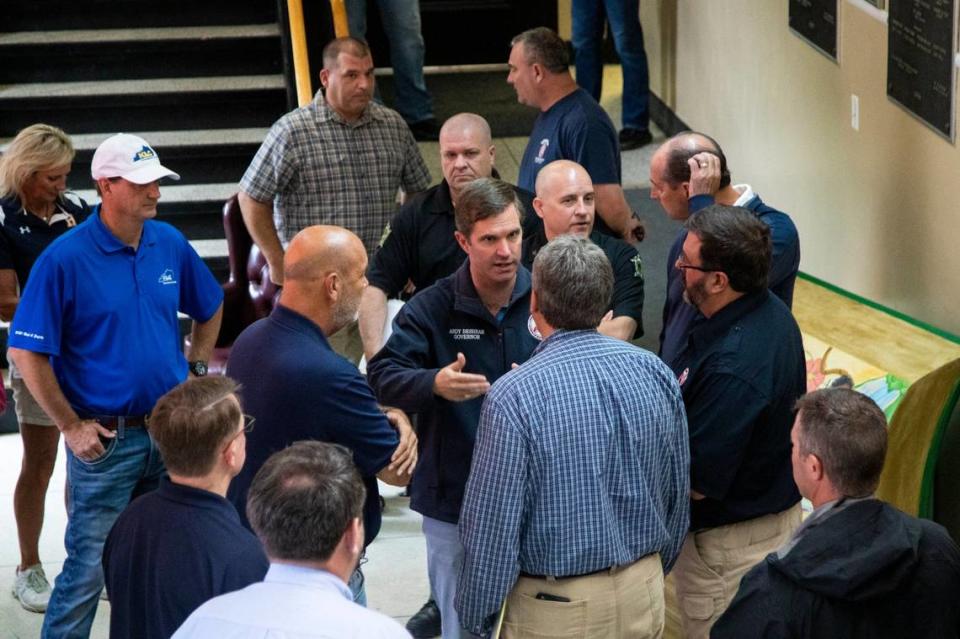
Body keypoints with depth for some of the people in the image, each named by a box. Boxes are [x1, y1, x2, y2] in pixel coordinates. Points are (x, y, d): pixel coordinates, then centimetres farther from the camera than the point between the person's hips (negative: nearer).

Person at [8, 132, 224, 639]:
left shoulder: (170, 244, 2)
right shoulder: (65, 258, -13)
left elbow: (210, 310, 20)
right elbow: (26, 354, -12)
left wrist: (194, 370, 12)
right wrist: (71, 426, -11)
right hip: (105, 439, -5)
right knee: (89, 568, -1)